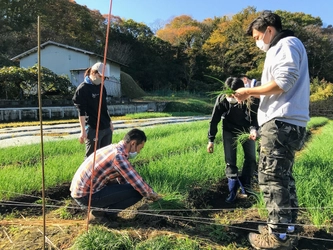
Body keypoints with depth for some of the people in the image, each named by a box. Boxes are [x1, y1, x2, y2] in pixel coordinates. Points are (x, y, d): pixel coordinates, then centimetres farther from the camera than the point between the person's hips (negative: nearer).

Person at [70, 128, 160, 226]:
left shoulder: (114, 149, 9)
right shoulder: (118, 156, -21)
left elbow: (122, 179, 21)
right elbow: (137, 183, -18)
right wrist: (152, 195, 2)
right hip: (87, 196, -10)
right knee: (137, 192, -12)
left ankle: (100, 209, 11)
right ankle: (98, 214, -2)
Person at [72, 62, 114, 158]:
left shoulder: (101, 86, 11)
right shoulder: (82, 89, -11)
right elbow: (81, 112, -14)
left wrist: (110, 122, 19)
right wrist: (83, 131, -17)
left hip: (106, 127, 7)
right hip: (93, 129, -7)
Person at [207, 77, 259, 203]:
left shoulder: (251, 99, -31)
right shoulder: (222, 99, -28)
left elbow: (254, 118, -24)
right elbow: (214, 120, -16)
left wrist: (253, 129, -47)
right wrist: (211, 140, -12)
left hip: (246, 129, 1)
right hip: (229, 130, 0)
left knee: (251, 158, 2)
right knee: (230, 160, -2)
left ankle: (245, 185, 23)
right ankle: (233, 190, 10)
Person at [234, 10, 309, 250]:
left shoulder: (287, 44, -3)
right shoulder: (282, 49, 27)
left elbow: (283, 83, -17)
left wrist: (249, 91, -8)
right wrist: (253, 91, 13)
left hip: (281, 123, -11)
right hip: (286, 124, 11)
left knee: (272, 178, -8)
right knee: (282, 176, 14)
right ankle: (286, 225, 24)